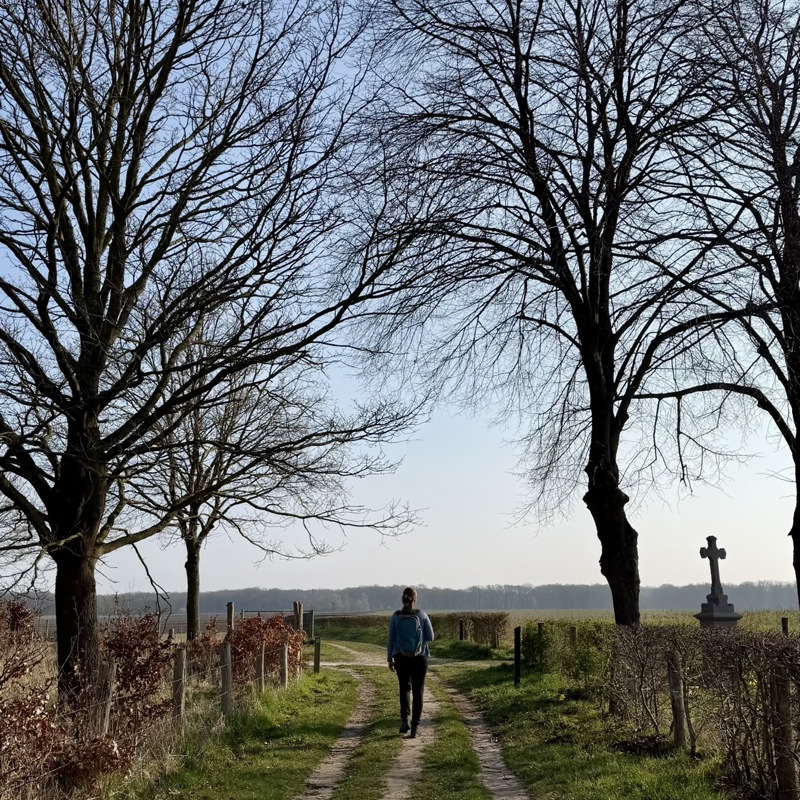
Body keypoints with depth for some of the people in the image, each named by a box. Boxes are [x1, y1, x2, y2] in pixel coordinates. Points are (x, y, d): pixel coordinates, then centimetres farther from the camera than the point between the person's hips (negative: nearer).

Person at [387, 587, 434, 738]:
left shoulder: (395, 617, -4)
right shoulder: (422, 615, -7)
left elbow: (391, 640, -2)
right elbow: (430, 637, -2)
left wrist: (390, 659, 8)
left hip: (401, 658, 1)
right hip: (419, 658, -1)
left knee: (404, 688, 22)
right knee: (418, 692, 9)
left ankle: (404, 719, 2)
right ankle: (414, 728, 2)